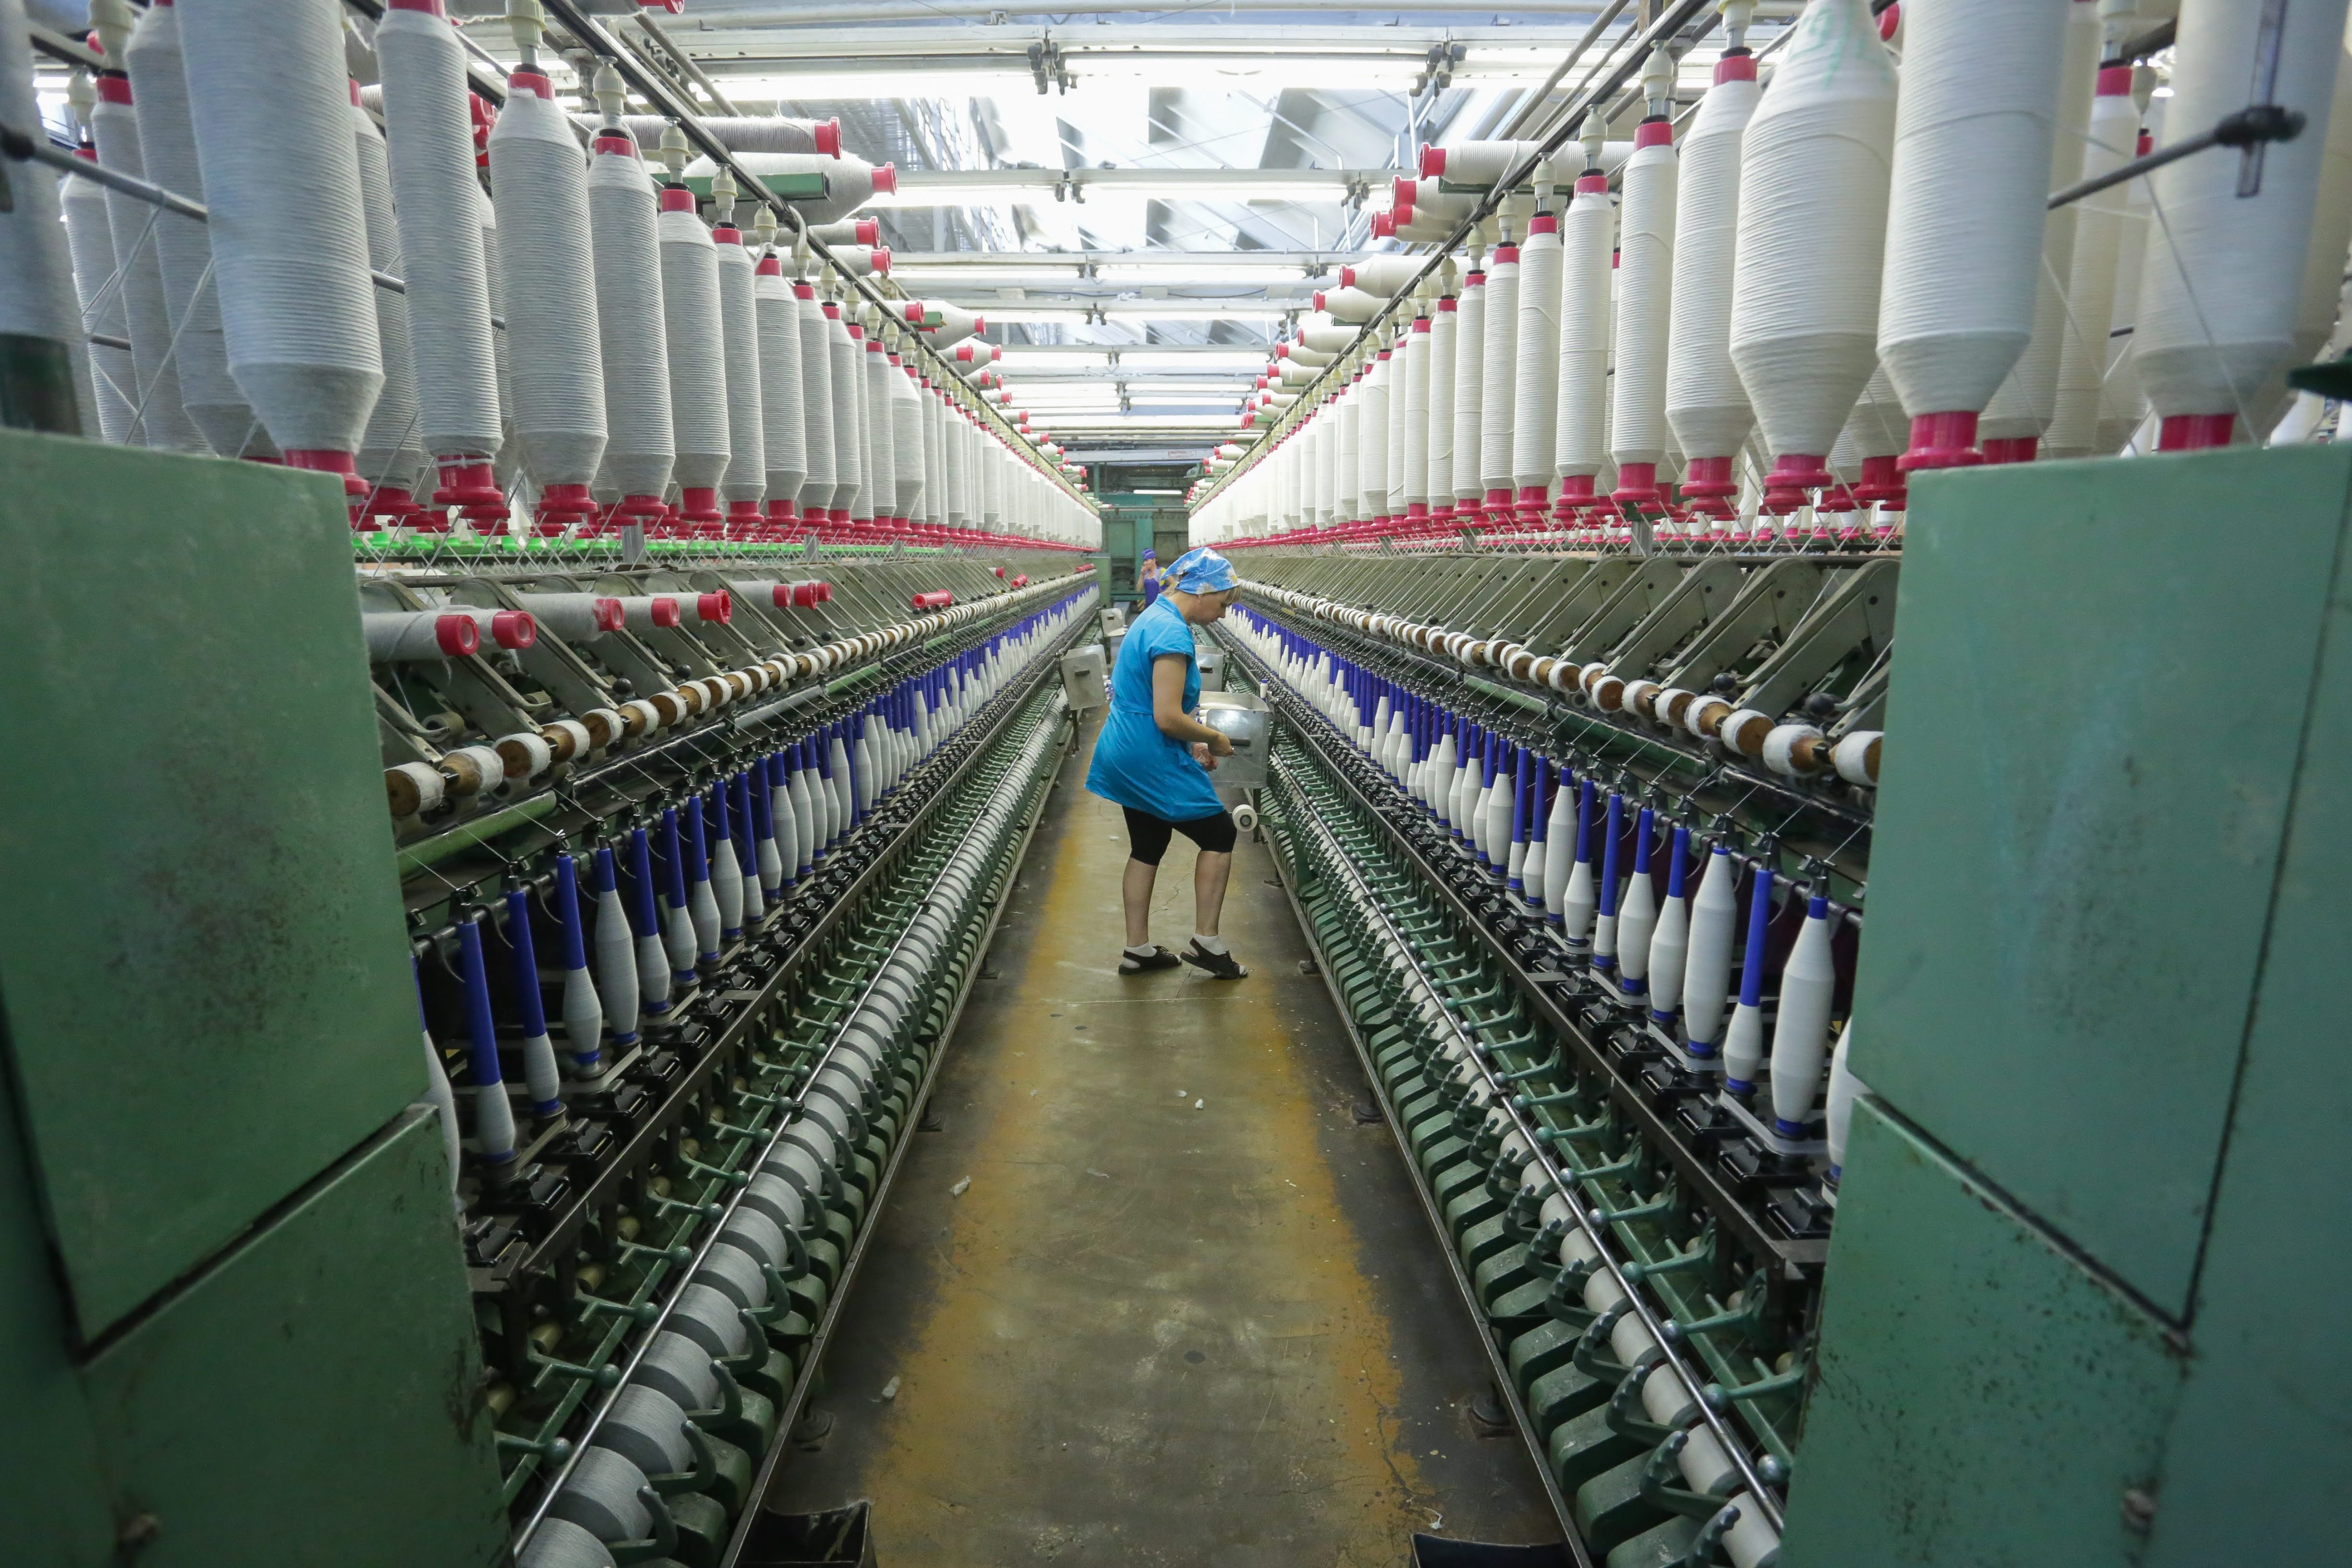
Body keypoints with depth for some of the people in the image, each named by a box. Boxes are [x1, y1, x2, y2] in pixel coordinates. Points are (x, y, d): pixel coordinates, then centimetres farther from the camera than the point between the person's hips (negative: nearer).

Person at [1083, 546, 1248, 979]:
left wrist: (1191, 744, 14)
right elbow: (1168, 717, -25)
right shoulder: (1173, 633, -21)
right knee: (1219, 833, 4)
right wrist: (1214, 740, -10)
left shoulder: (1154, 618, 11)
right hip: (1152, 760, -10)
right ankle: (1206, 943, 11)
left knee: (1148, 846, 18)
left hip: (1128, 757, 10)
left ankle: (1138, 950, 27)